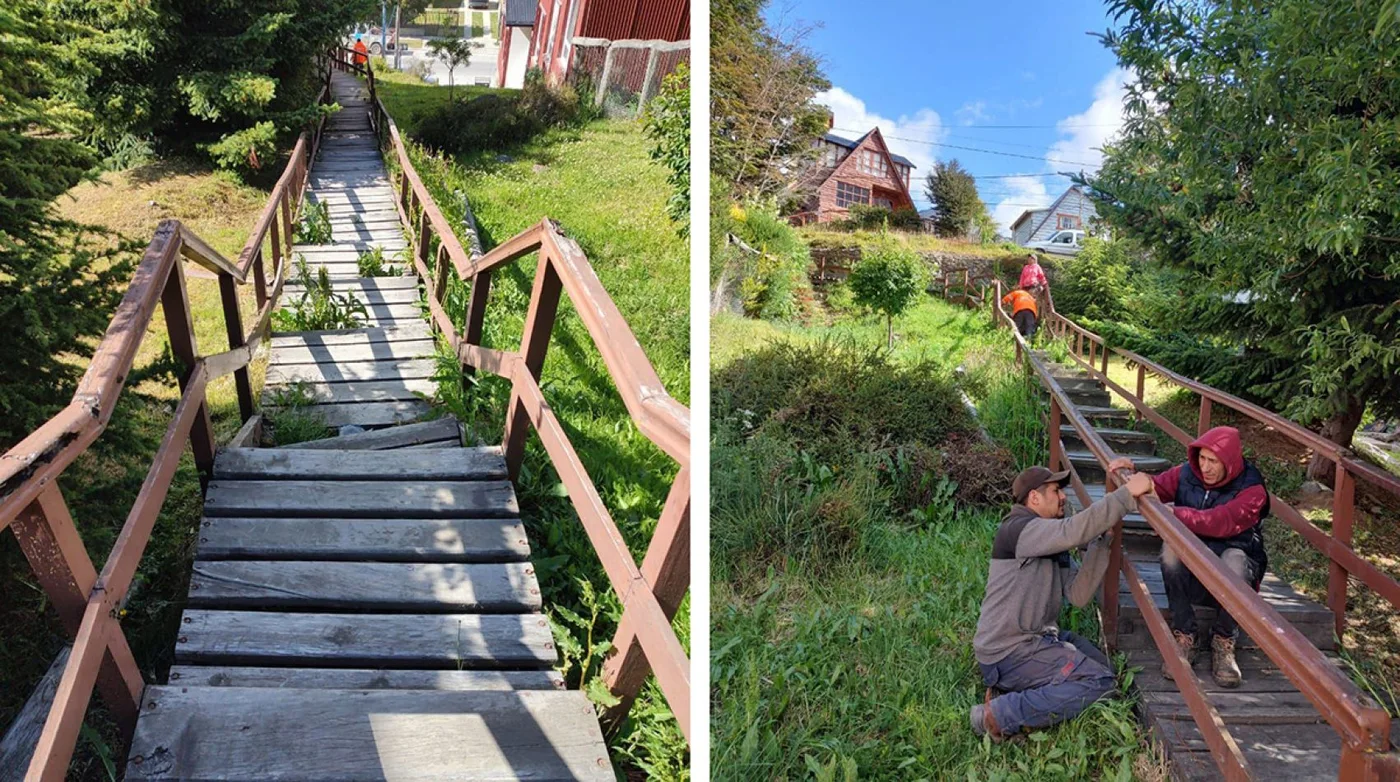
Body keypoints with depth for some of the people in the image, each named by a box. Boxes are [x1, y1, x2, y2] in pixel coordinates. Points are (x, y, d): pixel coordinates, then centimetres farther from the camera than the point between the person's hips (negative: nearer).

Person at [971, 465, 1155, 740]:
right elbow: (1073, 530, -33)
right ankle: (999, 715, -18)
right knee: (1098, 682, -17)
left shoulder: (1053, 547, 15)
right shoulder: (1020, 529, -14)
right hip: (1009, 652, -10)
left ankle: (1014, 687, 4)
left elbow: (1079, 595, 0)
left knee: (1102, 664, 17)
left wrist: (1101, 539, -6)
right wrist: (1127, 493, -30)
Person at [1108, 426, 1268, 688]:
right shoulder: (1186, 474, -1)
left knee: (1234, 558, -37)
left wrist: (1175, 514, -42)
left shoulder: (1251, 490, -14)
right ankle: (1184, 637, -21)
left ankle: (1223, 643, -16)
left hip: (1234, 575, -3)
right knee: (1171, 547, -30)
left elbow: (1222, 523, -30)